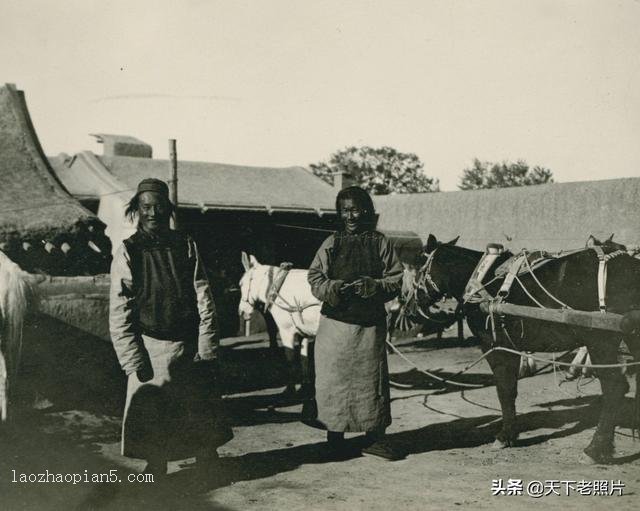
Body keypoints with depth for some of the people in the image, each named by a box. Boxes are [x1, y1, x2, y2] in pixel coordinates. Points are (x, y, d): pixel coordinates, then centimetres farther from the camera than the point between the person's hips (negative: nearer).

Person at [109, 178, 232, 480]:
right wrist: (133, 361, -11)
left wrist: (207, 351, -4)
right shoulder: (127, 253, -3)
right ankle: (155, 475, 25)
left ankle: (209, 479, 25)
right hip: (150, 350, -2)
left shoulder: (186, 246, 3)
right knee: (150, 421, 7)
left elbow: (204, 300, 1)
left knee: (202, 417, 9)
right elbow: (119, 313, -5)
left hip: (189, 348, 2)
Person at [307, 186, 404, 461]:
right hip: (335, 322, 0)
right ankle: (334, 435, 17)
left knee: (372, 377, 3)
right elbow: (315, 280, 3)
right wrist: (333, 288, -17)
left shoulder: (380, 243, 4)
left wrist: (371, 285, -17)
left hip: (370, 324, 0)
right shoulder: (331, 244, 6)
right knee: (333, 377, 3)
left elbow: (395, 281, 1)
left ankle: (374, 437, 15)